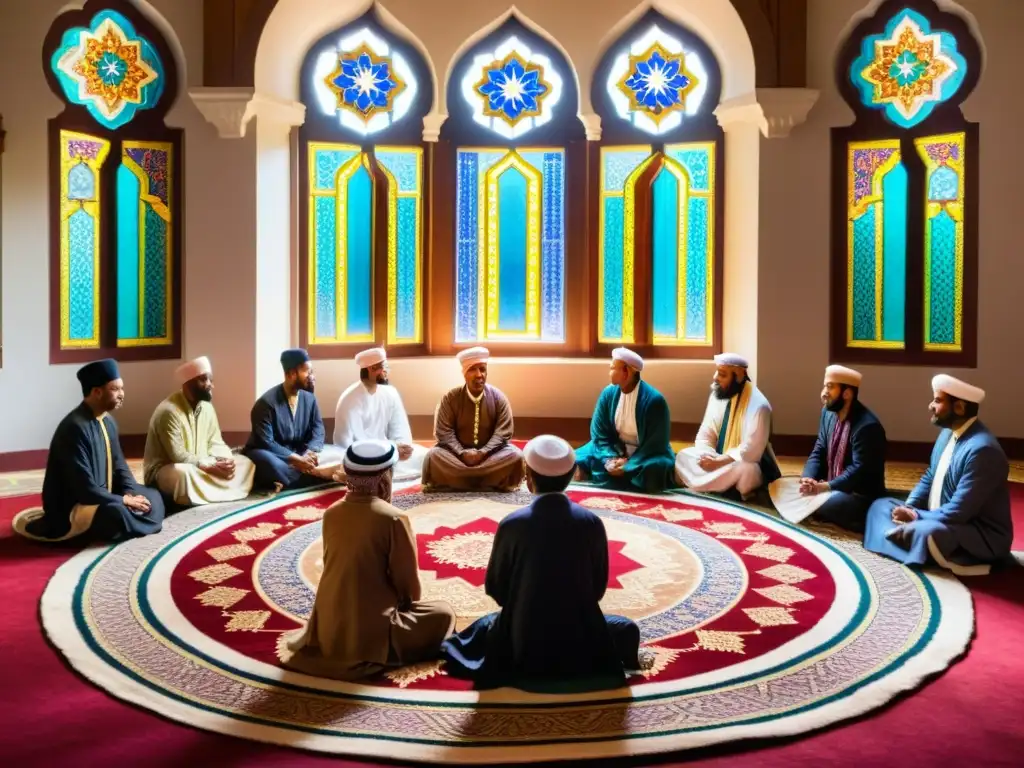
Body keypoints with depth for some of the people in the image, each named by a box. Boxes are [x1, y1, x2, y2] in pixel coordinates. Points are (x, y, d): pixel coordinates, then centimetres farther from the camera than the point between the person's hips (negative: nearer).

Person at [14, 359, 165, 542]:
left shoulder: (108, 421, 4)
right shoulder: (75, 428, -24)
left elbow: (118, 463, 11)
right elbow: (85, 488, -27)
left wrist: (130, 493, -8)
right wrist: (124, 500, -20)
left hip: (102, 495, 10)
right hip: (71, 506, -10)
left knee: (152, 497, 4)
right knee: (118, 515, -35)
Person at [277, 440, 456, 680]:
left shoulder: (332, 513, 2)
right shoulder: (392, 519, -15)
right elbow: (408, 584, -9)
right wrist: (406, 602, 14)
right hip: (371, 634, -7)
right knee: (444, 614, 11)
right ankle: (381, 654, -3)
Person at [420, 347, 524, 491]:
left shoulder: (498, 398, -5)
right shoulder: (450, 398, -7)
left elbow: (502, 432, -9)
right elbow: (444, 432, -9)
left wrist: (482, 452, -22)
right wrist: (462, 453, -23)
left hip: (490, 453, 1)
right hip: (457, 452, -1)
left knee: (515, 455, -27)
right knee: (433, 455, -27)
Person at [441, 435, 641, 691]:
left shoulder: (512, 524, -13)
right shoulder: (592, 523, -9)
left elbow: (495, 588, 0)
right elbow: (599, 587, 2)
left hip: (522, 646, 2)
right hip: (581, 642, -2)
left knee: (484, 627, 34)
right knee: (627, 629, 27)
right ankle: (583, 665, 21)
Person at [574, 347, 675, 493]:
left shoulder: (653, 400, -20)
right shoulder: (609, 393, -5)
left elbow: (656, 444, -17)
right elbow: (599, 433, -2)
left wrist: (628, 466, -25)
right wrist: (610, 459, -20)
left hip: (645, 454, -4)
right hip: (615, 450, 4)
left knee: (653, 471, -37)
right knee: (579, 462, -18)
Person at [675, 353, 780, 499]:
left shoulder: (758, 405, -20)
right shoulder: (717, 395, 1)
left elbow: (751, 451, -25)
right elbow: (705, 435, 3)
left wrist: (719, 461, -26)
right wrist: (707, 457, -18)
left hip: (750, 466, -7)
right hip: (721, 462, 7)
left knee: (744, 470, -40)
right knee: (683, 455, -13)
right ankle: (723, 486, -20)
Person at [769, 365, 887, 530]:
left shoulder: (867, 426, -23)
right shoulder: (828, 412, 4)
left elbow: (859, 470, -24)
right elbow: (819, 452, 6)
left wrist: (824, 487, -28)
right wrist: (808, 478, -13)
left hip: (860, 496, -8)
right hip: (830, 485, 8)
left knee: (814, 503, -34)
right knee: (779, 486, -4)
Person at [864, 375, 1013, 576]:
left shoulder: (982, 449, -25)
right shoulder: (948, 433, 5)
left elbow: (958, 512, -27)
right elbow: (929, 478, 15)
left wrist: (916, 517, -16)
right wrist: (909, 508, -3)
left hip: (982, 535, -10)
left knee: (925, 532, -38)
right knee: (881, 505, 7)